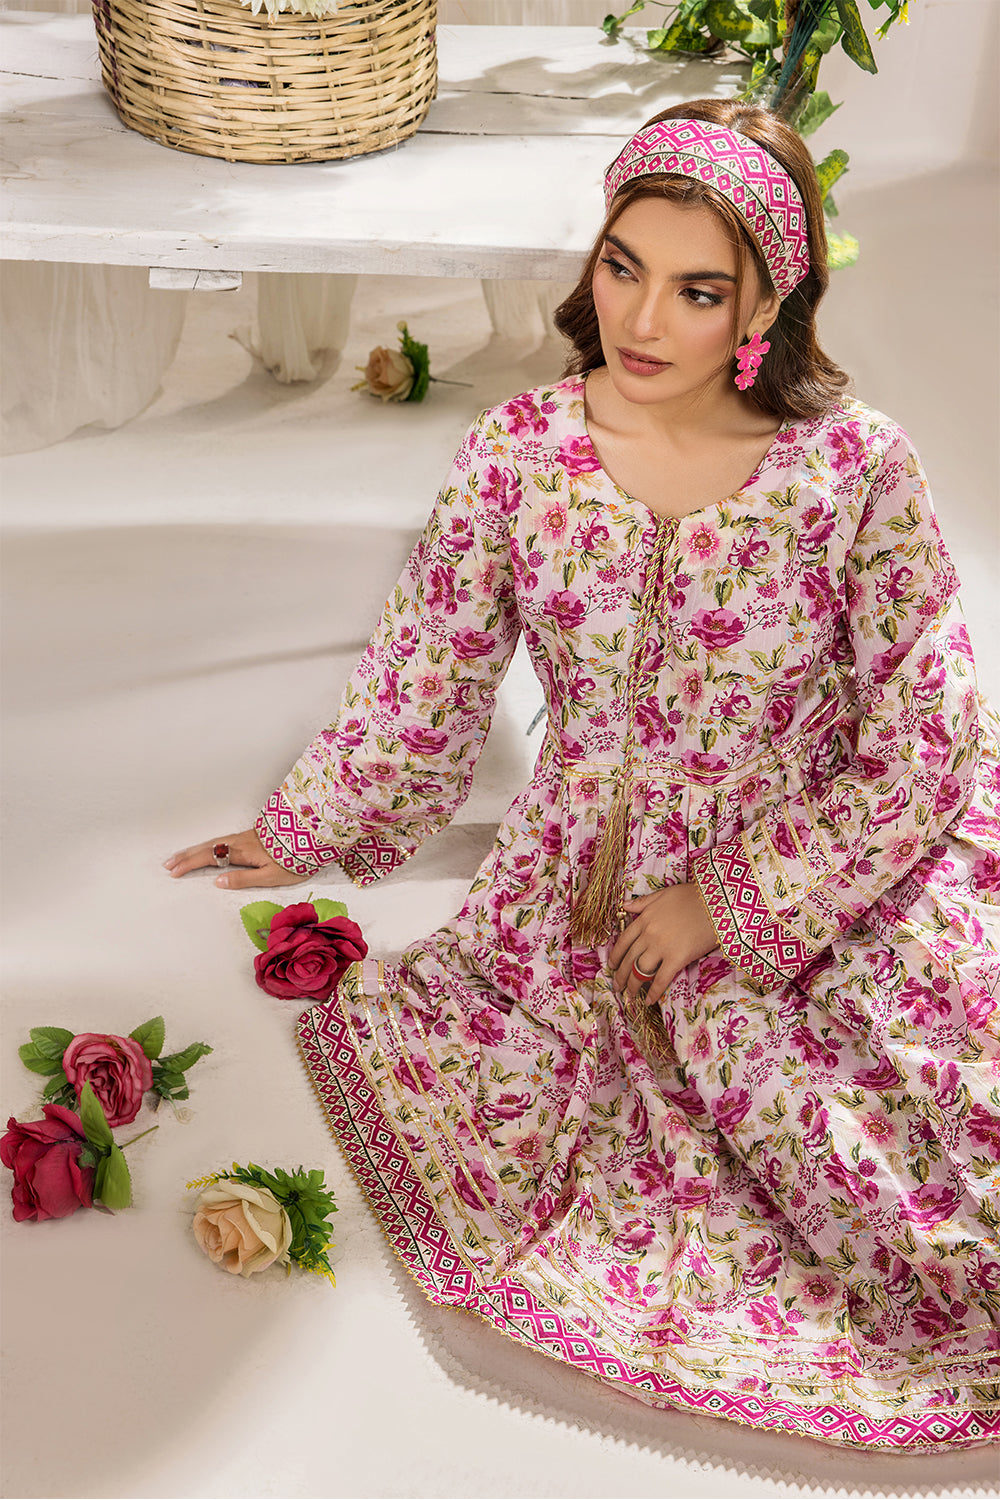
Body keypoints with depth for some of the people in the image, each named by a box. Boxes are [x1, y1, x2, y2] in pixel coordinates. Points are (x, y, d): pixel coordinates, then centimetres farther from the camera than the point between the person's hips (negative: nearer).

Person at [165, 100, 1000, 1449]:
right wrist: (307, 831, 10)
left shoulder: (853, 466, -16)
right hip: (590, 878, 3)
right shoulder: (518, 453, -10)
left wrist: (731, 899, -11)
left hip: (824, 874, -2)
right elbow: (423, 680, 3)